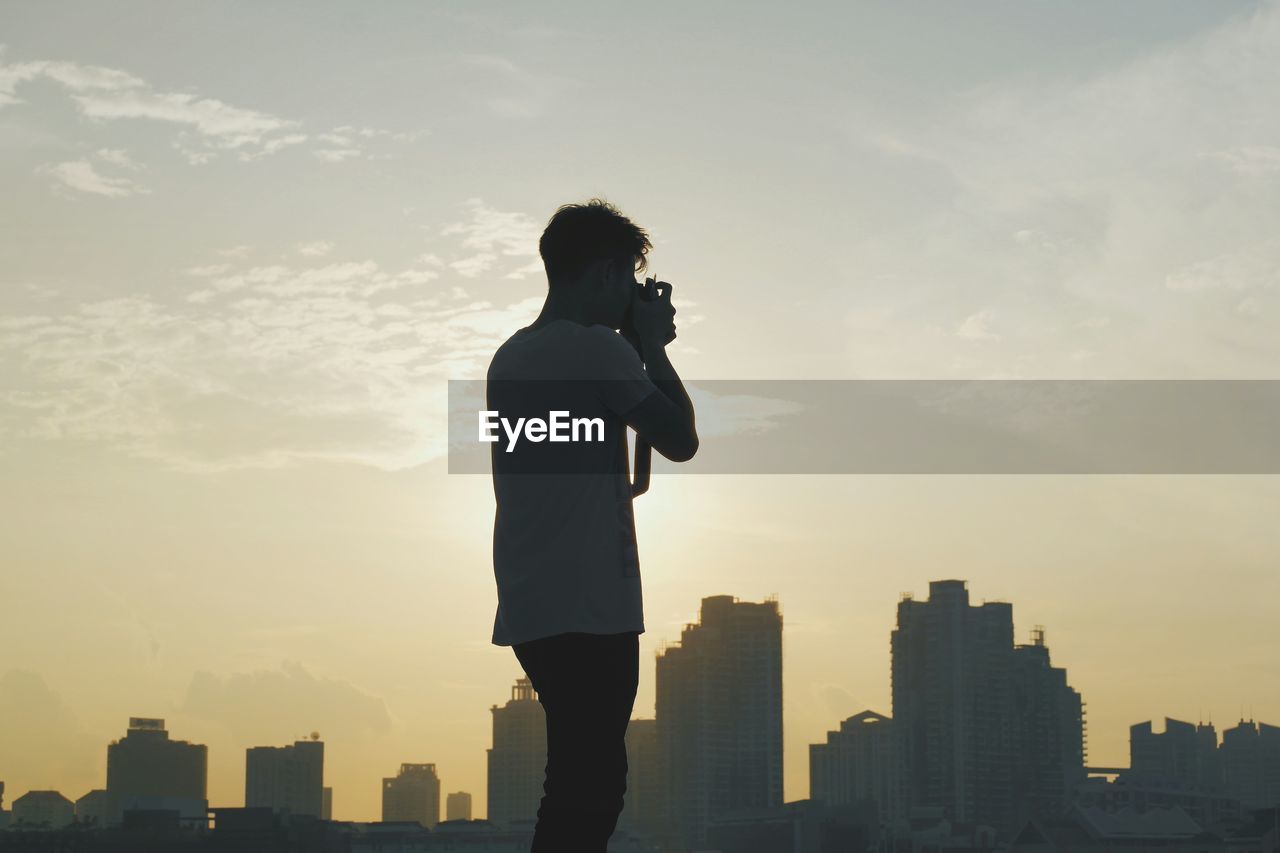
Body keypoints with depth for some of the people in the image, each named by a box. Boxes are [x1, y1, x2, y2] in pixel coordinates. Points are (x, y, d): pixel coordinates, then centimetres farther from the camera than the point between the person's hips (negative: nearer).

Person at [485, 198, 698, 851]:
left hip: (533, 608, 9)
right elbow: (680, 440, -8)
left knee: (578, 782, 14)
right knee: (589, 791, -7)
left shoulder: (511, 355, 14)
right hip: (588, 609, -9)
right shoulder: (598, 347, -11)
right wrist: (653, 347, 4)